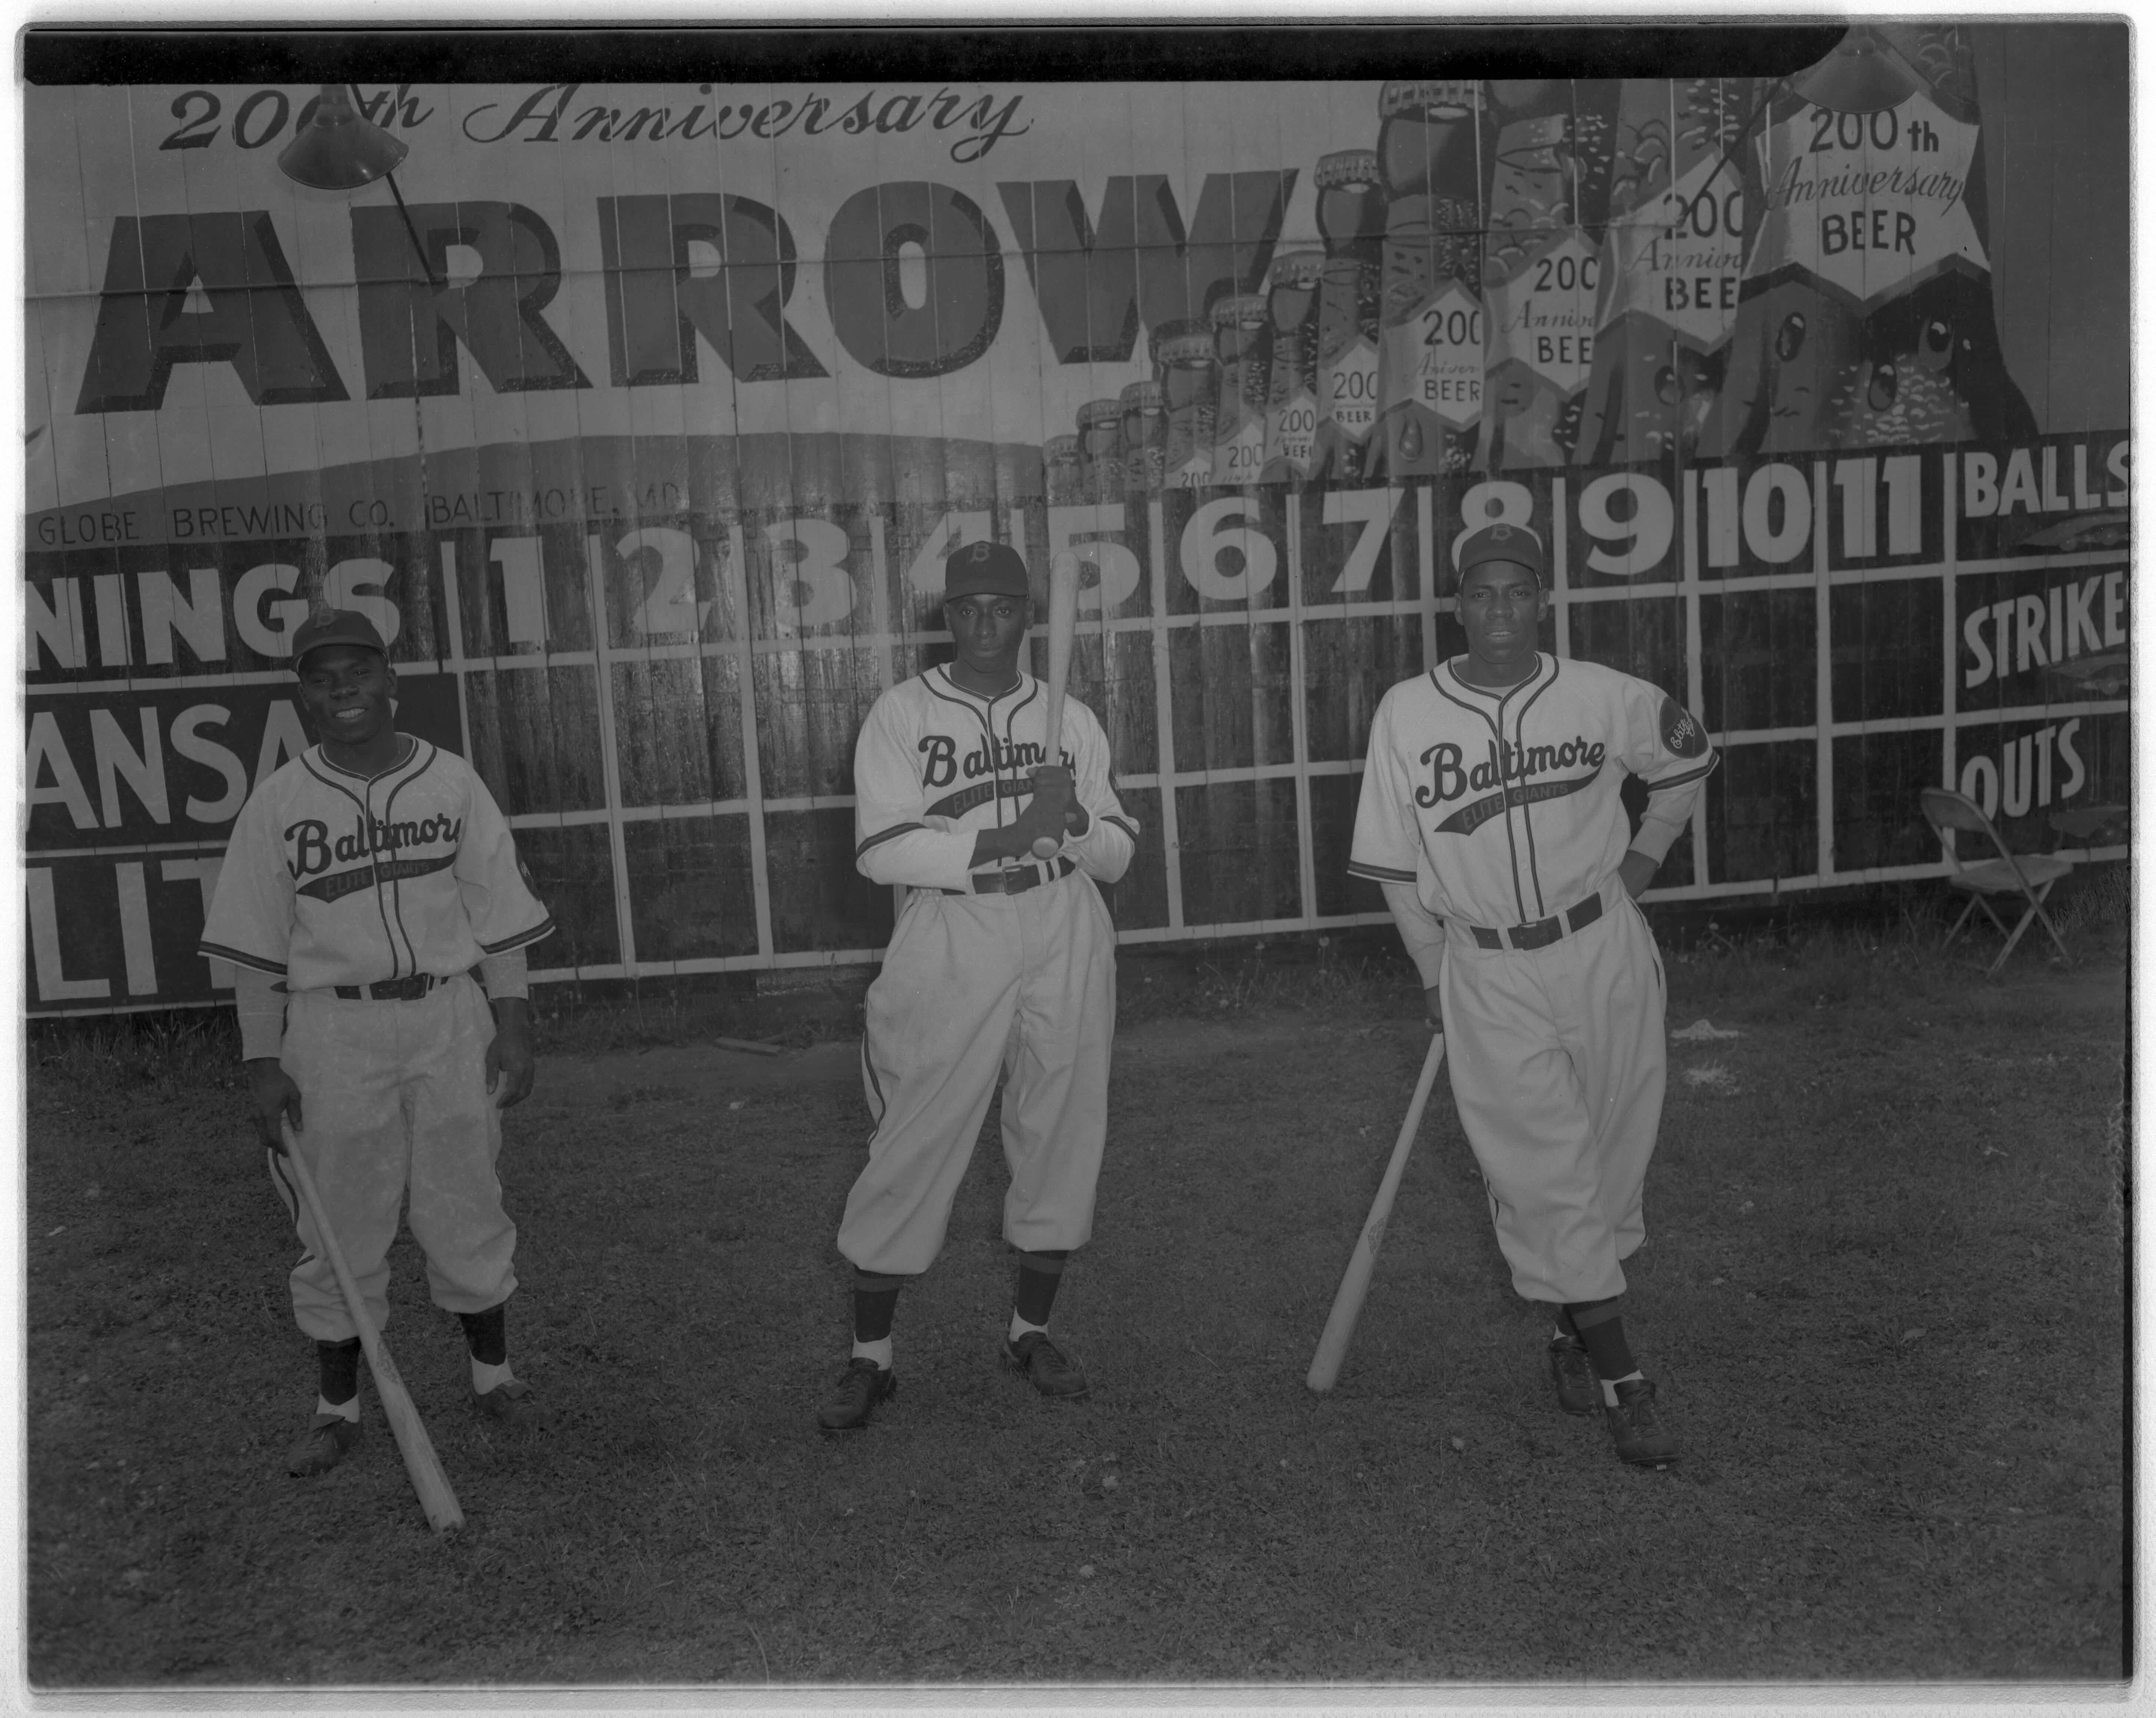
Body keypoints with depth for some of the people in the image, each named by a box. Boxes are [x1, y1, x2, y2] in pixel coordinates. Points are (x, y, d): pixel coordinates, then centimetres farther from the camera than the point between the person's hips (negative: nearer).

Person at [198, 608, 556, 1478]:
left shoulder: (452, 781, 1)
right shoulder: (278, 803, -2)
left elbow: (498, 913, 2)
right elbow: (256, 947, 0)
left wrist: (512, 1022, -3)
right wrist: (264, 1063, -4)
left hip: (451, 1020, 1)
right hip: (332, 1030, 0)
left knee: (466, 1206, 10)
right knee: (340, 1223, 7)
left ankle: (493, 1374, 28)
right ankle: (338, 1406, 24)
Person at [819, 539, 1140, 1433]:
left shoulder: (1069, 717, 10)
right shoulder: (902, 714, 0)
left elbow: (1119, 853, 9)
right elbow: (881, 849, -13)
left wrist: (1078, 822, -13)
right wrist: (1003, 838, -22)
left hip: (1066, 946, 4)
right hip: (950, 948, -3)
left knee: (1062, 1135, 9)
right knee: (913, 1145, -1)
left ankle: (1031, 1331, 28)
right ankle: (870, 1355, 14)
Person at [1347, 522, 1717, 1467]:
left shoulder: (1600, 696, -6)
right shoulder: (1407, 713, -7)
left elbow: (1688, 755, 15)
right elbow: (1396, 864, 0)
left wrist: (1644, 857, 12)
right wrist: (1436, 976, 4)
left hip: (1604, 948, 2)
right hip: (1487, 971, -1)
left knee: (1613, 1148, 9)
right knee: (1546, 1165, -4)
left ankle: (1572, 1326, 30)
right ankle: (1621, 1377, 5)